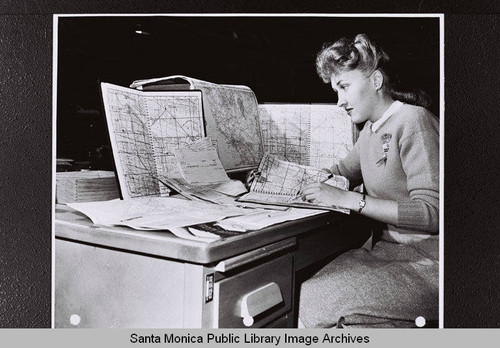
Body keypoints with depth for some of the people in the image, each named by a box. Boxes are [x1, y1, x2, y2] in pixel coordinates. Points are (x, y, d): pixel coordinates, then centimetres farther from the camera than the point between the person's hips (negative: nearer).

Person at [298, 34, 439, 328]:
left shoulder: (413, 120, -12)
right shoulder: (372, 129, 15)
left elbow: (432, 212, -20)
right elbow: (344, 172, 30)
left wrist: (347, 199, -23)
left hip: (426, 260, -8)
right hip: (392, 249, 8)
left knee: (317, 304, -24)